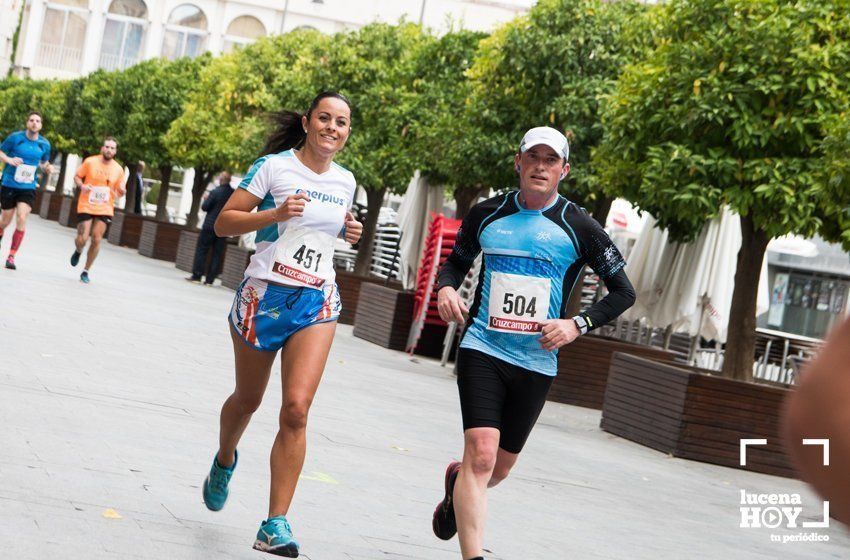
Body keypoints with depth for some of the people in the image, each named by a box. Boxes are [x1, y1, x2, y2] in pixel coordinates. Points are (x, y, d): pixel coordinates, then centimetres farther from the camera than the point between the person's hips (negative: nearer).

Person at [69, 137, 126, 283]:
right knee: (82, 239, -6)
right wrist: (81, 185, -14)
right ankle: (78, 251, 33)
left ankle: (86, 271, 11)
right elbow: (77, 176, 7)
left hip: (104, 210, 1)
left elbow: (120, 192, 10)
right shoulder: (90, 162, -5)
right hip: (86, 207, -1)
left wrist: (121, 191, -14)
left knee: (96, 239, -6)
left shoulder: (118, 169, 0)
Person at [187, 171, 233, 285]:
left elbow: (204, 207, -8)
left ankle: (196, 275, 2)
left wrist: (206, 198, 9)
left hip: (210, 226, -4)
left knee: (201, 250, 4)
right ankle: (210, 279, 6)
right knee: (217, 253, 6)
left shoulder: (215, 192, -12)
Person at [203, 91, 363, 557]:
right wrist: (275, 213, -22)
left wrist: (349, 231, 6)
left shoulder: (345, 182, 9)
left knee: (296, 408, -14)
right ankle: (224, 461, 50)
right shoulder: (274, 166, -6)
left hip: (317, 303, 2)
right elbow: (224, 222, -7)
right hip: (264, 293, -2)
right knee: (248, 398, 15)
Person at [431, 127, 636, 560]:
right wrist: (445, 288, -4)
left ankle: (456, 486, 48)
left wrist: (577, 325, -12)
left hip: (537, 361, 1)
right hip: (482, 349, -1)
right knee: (481, 454, -18)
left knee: (501, 466, 13)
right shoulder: (487, 214, 3)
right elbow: (457, 262, 19)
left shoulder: (579, 227, -2)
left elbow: (624, 292, 2)